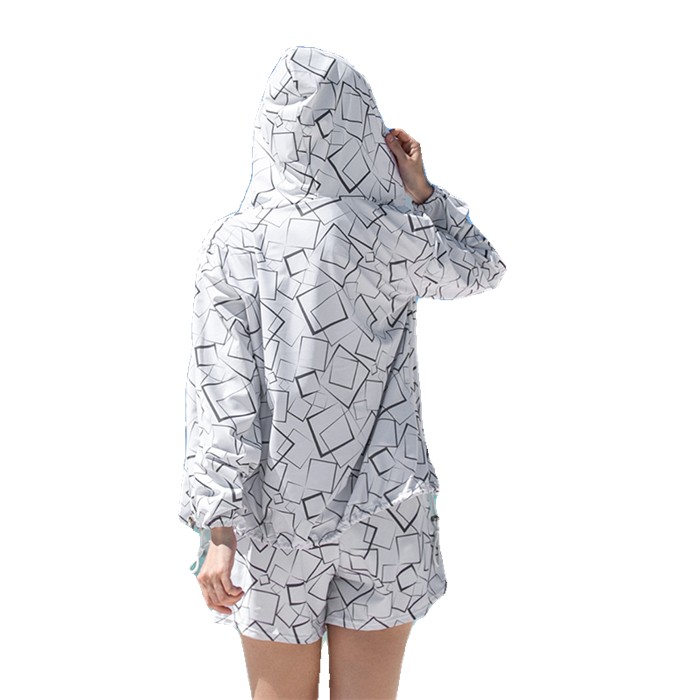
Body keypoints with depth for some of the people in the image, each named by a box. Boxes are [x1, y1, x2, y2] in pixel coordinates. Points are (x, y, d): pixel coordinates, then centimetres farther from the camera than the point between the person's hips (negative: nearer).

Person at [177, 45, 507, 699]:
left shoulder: (230, 241, -7)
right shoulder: (388, 235, -9)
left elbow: (222, 387, -11)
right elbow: (482, 269, 11)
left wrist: (218, 529, -11)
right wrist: (420, 188, 9)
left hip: (276, 514, 1)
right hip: (381, 515, 0)